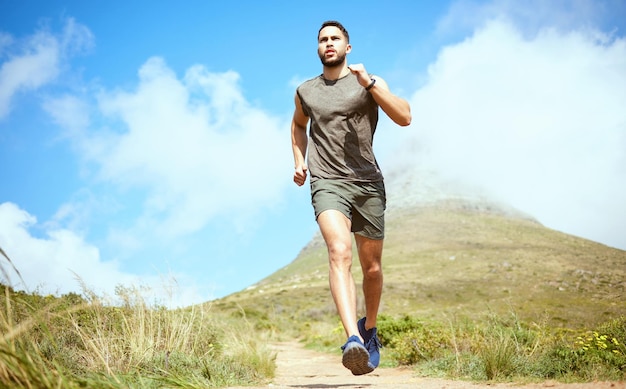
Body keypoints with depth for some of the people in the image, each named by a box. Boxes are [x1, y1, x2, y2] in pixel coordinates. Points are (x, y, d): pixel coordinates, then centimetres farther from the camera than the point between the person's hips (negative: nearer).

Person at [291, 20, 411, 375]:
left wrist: (368, 83, -15)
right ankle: (353, 340, -37)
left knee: (372, 267, 9)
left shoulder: (370, 83, 6)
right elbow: (299, 124, 36)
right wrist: (299, 161, 20)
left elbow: (405, 117, -9)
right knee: (339, 253, -26)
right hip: (328, 183, 0)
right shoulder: (306, 91, 15)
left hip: (368, 184, 0)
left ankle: (369, 328, 35)